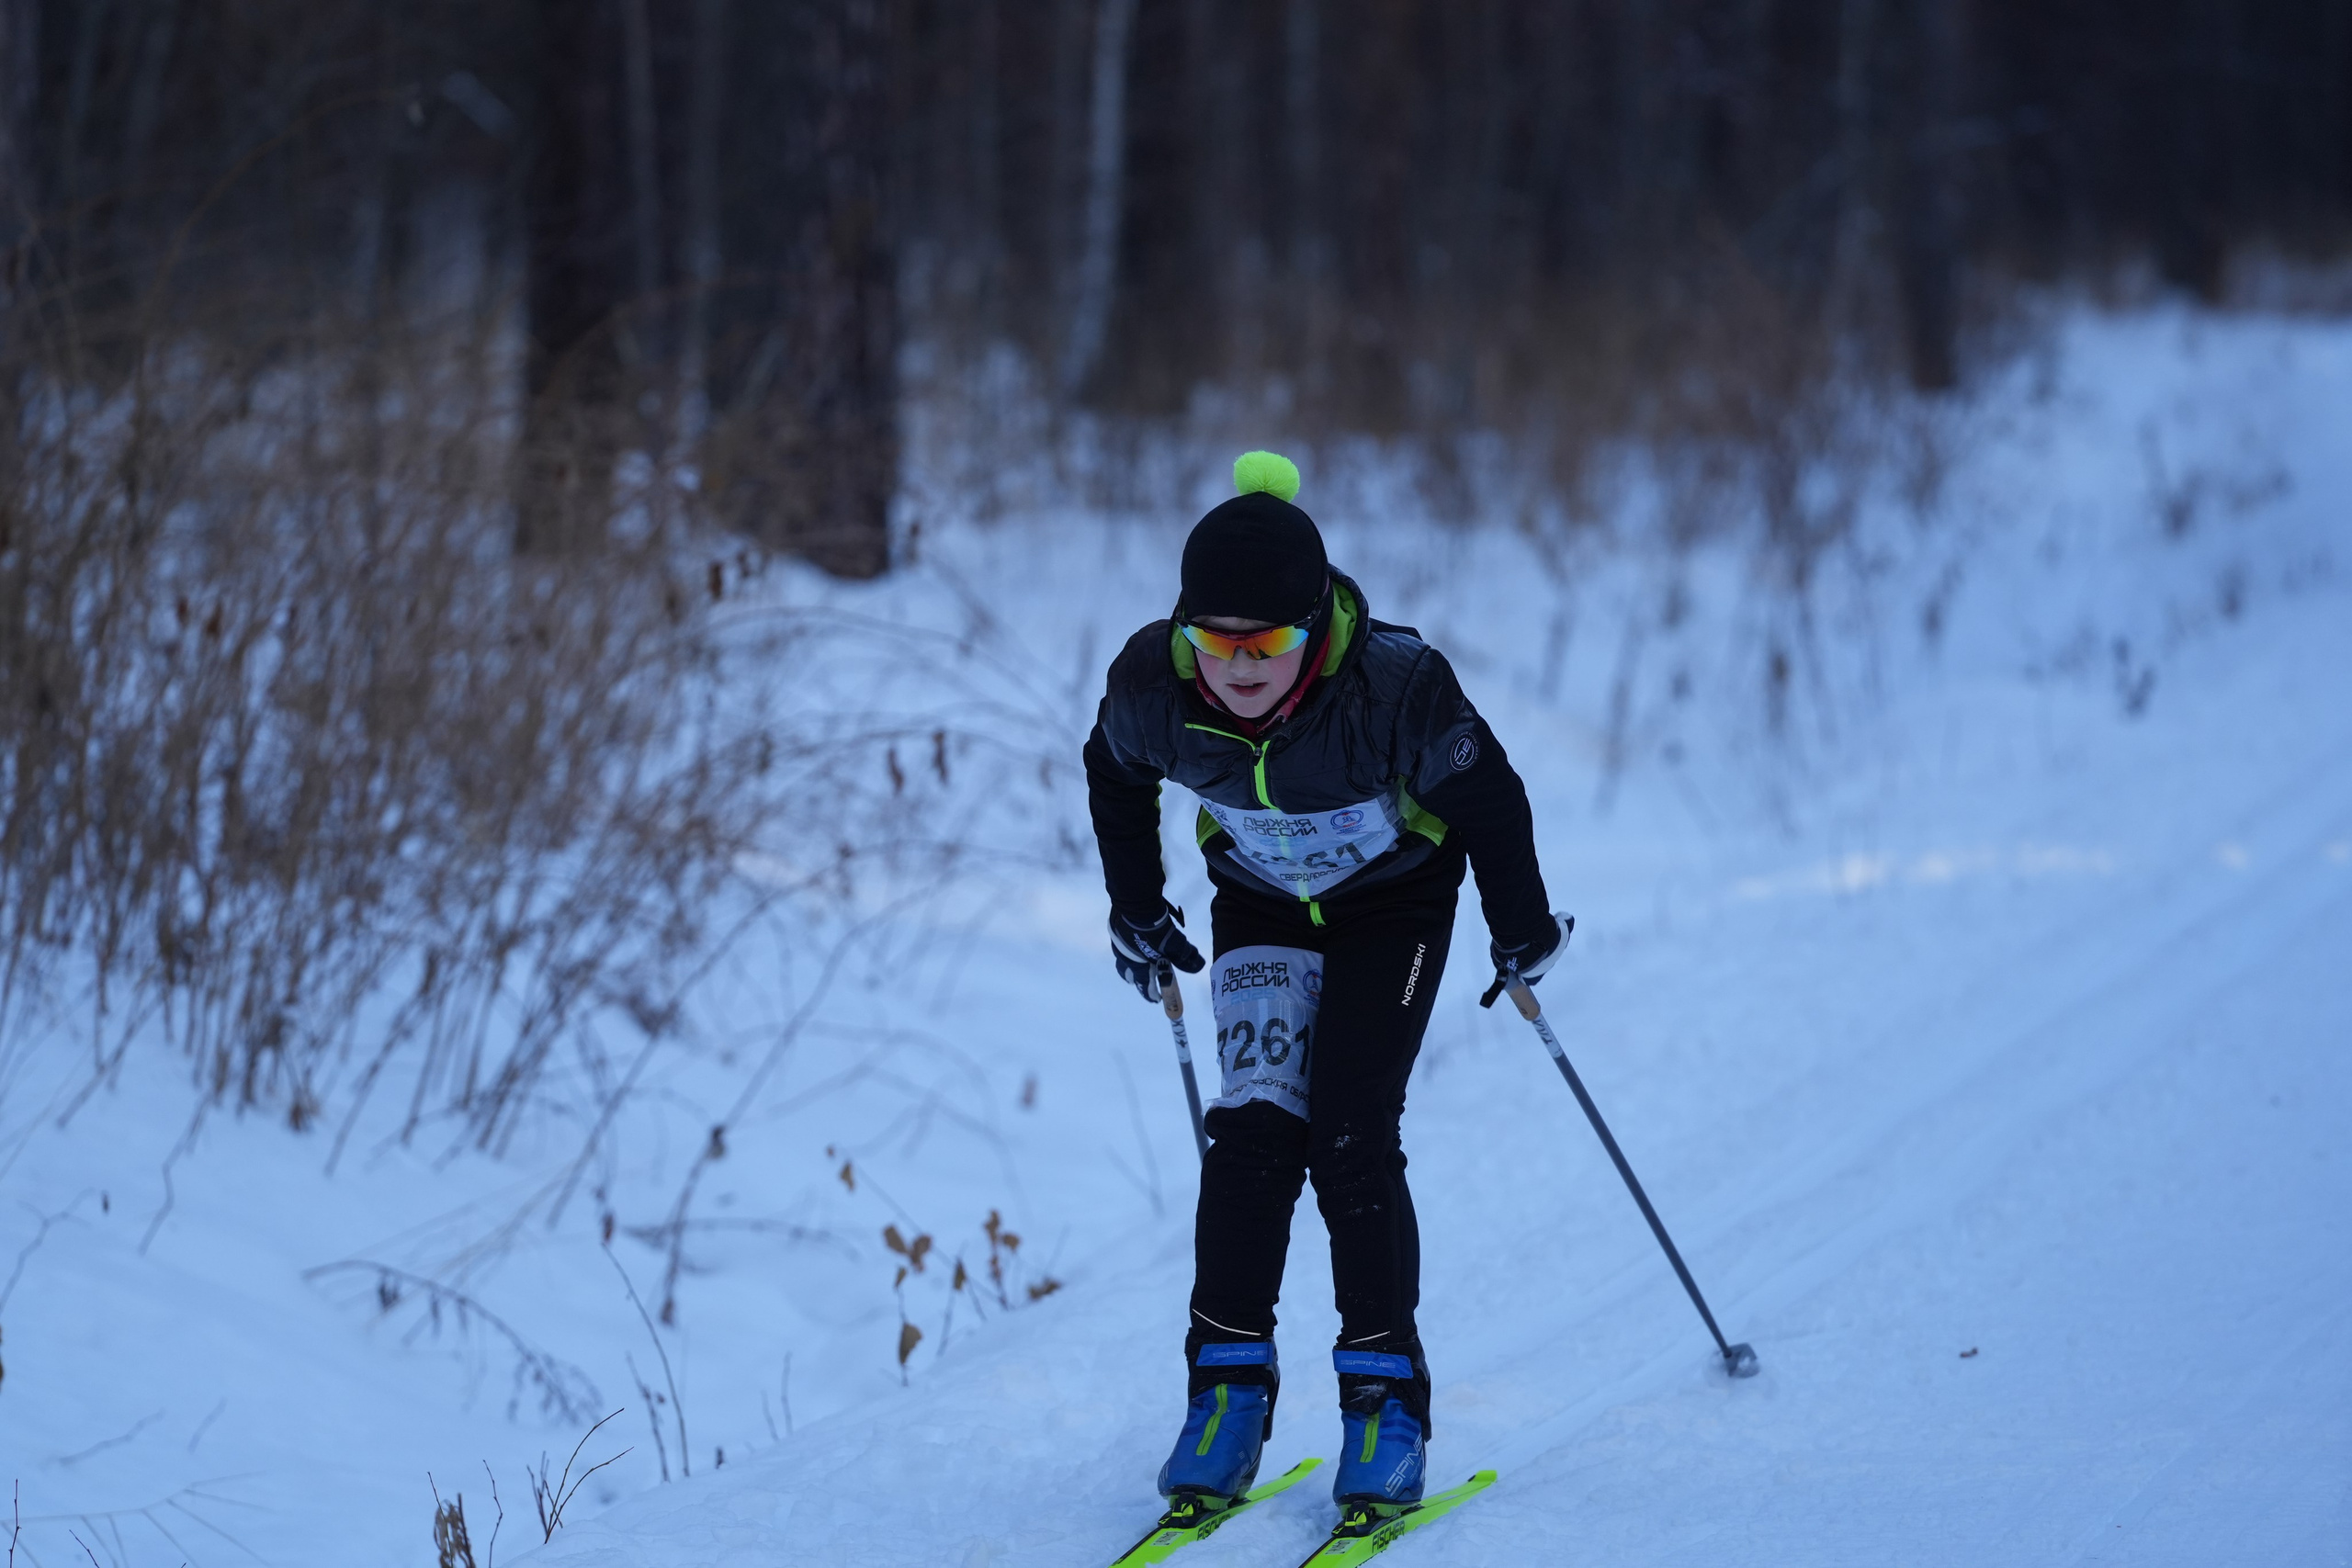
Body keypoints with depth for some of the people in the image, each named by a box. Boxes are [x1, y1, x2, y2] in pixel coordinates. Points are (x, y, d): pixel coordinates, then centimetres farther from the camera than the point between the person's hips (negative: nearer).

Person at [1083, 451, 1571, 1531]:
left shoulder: (1395, 685, -36)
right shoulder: (1155, 683, -27)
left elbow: (1489, 798, -17)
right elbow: (1115, 771, -1)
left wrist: (1522, 931, -3)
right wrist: (1137, 912, 7)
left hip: (1395, 905, -3)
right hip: (1261, 907, 3)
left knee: (1351, 1140, -13)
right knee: (1254, 1130, -13)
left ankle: (1385, 1396, -3)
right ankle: (1229, 1384, -3)